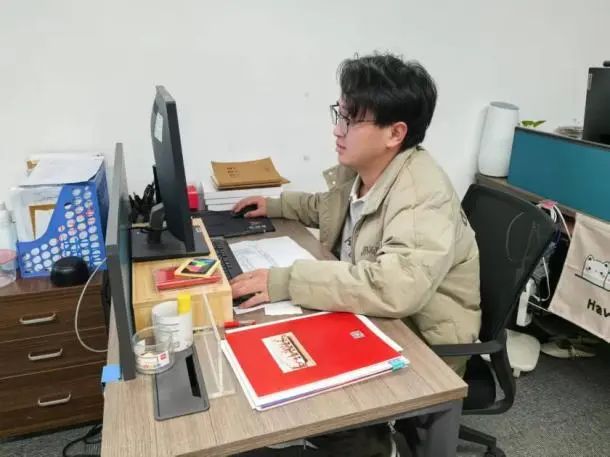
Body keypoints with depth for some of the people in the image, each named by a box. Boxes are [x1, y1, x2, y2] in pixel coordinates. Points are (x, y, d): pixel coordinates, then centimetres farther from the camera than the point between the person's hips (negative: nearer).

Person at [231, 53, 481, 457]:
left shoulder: (423, 196, -29)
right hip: (372, 316, 8)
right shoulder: (358, 167, -3)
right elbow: (331, 207, 21)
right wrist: (276, 206, 11)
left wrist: (288, 282, -40)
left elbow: (396, 287, -45)